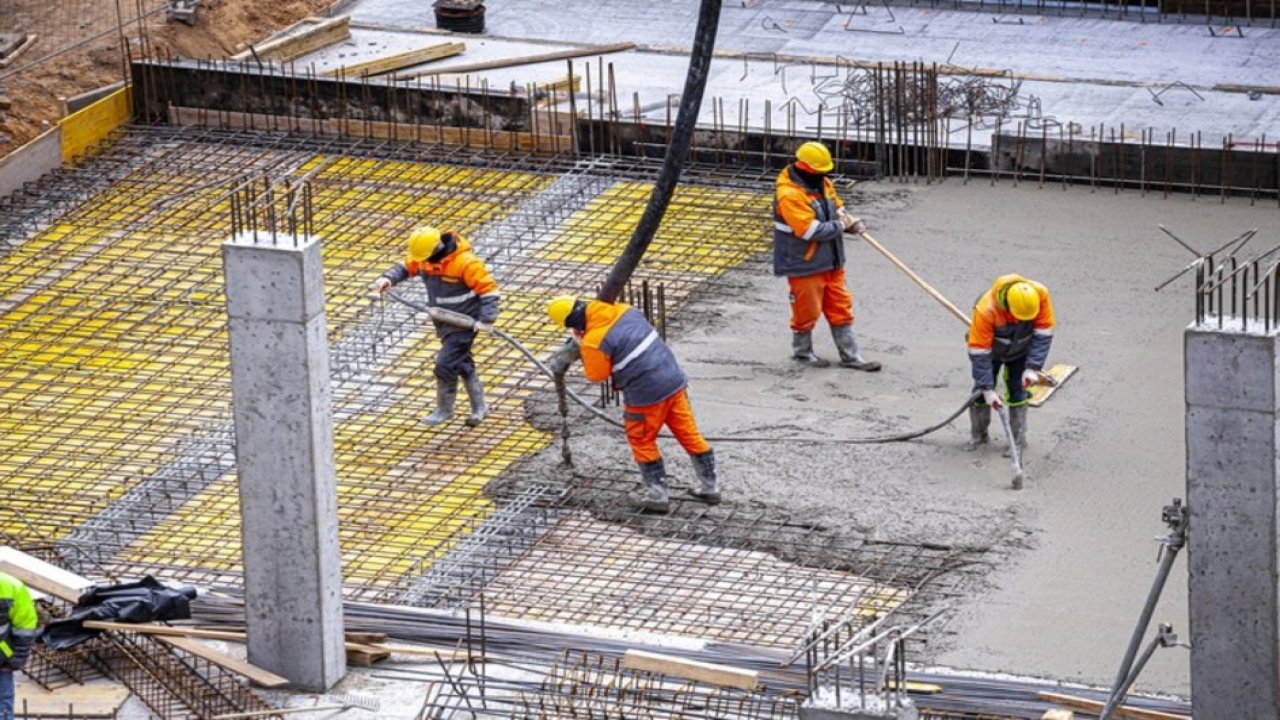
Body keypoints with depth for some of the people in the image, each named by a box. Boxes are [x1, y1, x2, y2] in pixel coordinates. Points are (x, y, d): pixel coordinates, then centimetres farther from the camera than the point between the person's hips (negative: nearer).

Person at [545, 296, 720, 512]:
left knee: (643, 443, 14)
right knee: (689, 434, 16)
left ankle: (657, 496, 20)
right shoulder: (624, 310, 4)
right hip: (674, 380, 7)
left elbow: (596, 375, -4)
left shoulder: (594, 342, -18)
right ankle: (710, 487, 26)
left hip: (646, 394, -7)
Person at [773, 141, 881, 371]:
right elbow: (810, 230, -28)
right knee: (807, 310, 7)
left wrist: (852, 221, -5)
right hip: (804, 264, -8)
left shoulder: (822, 183, 4)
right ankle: (802, 350, 30)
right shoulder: (789, 195, -24)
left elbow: (838, 208, 17)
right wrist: (840, 225, -16)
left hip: (831, 261, 8)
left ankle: (850, 355, 18)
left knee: (841, 307, 11)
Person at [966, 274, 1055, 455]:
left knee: (1017, 390, -1)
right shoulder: (986, 311, -41)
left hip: (1020, 351, 1)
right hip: (991, 350, -1)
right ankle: (977, 435, 25)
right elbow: (979, 352, -33)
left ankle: (1018, 438, 14)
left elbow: (1043, 333, -23)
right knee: (981, 392, 3)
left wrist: (1033, 368, -28)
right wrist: (988, 390, -32)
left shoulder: (1040, 295, -34)